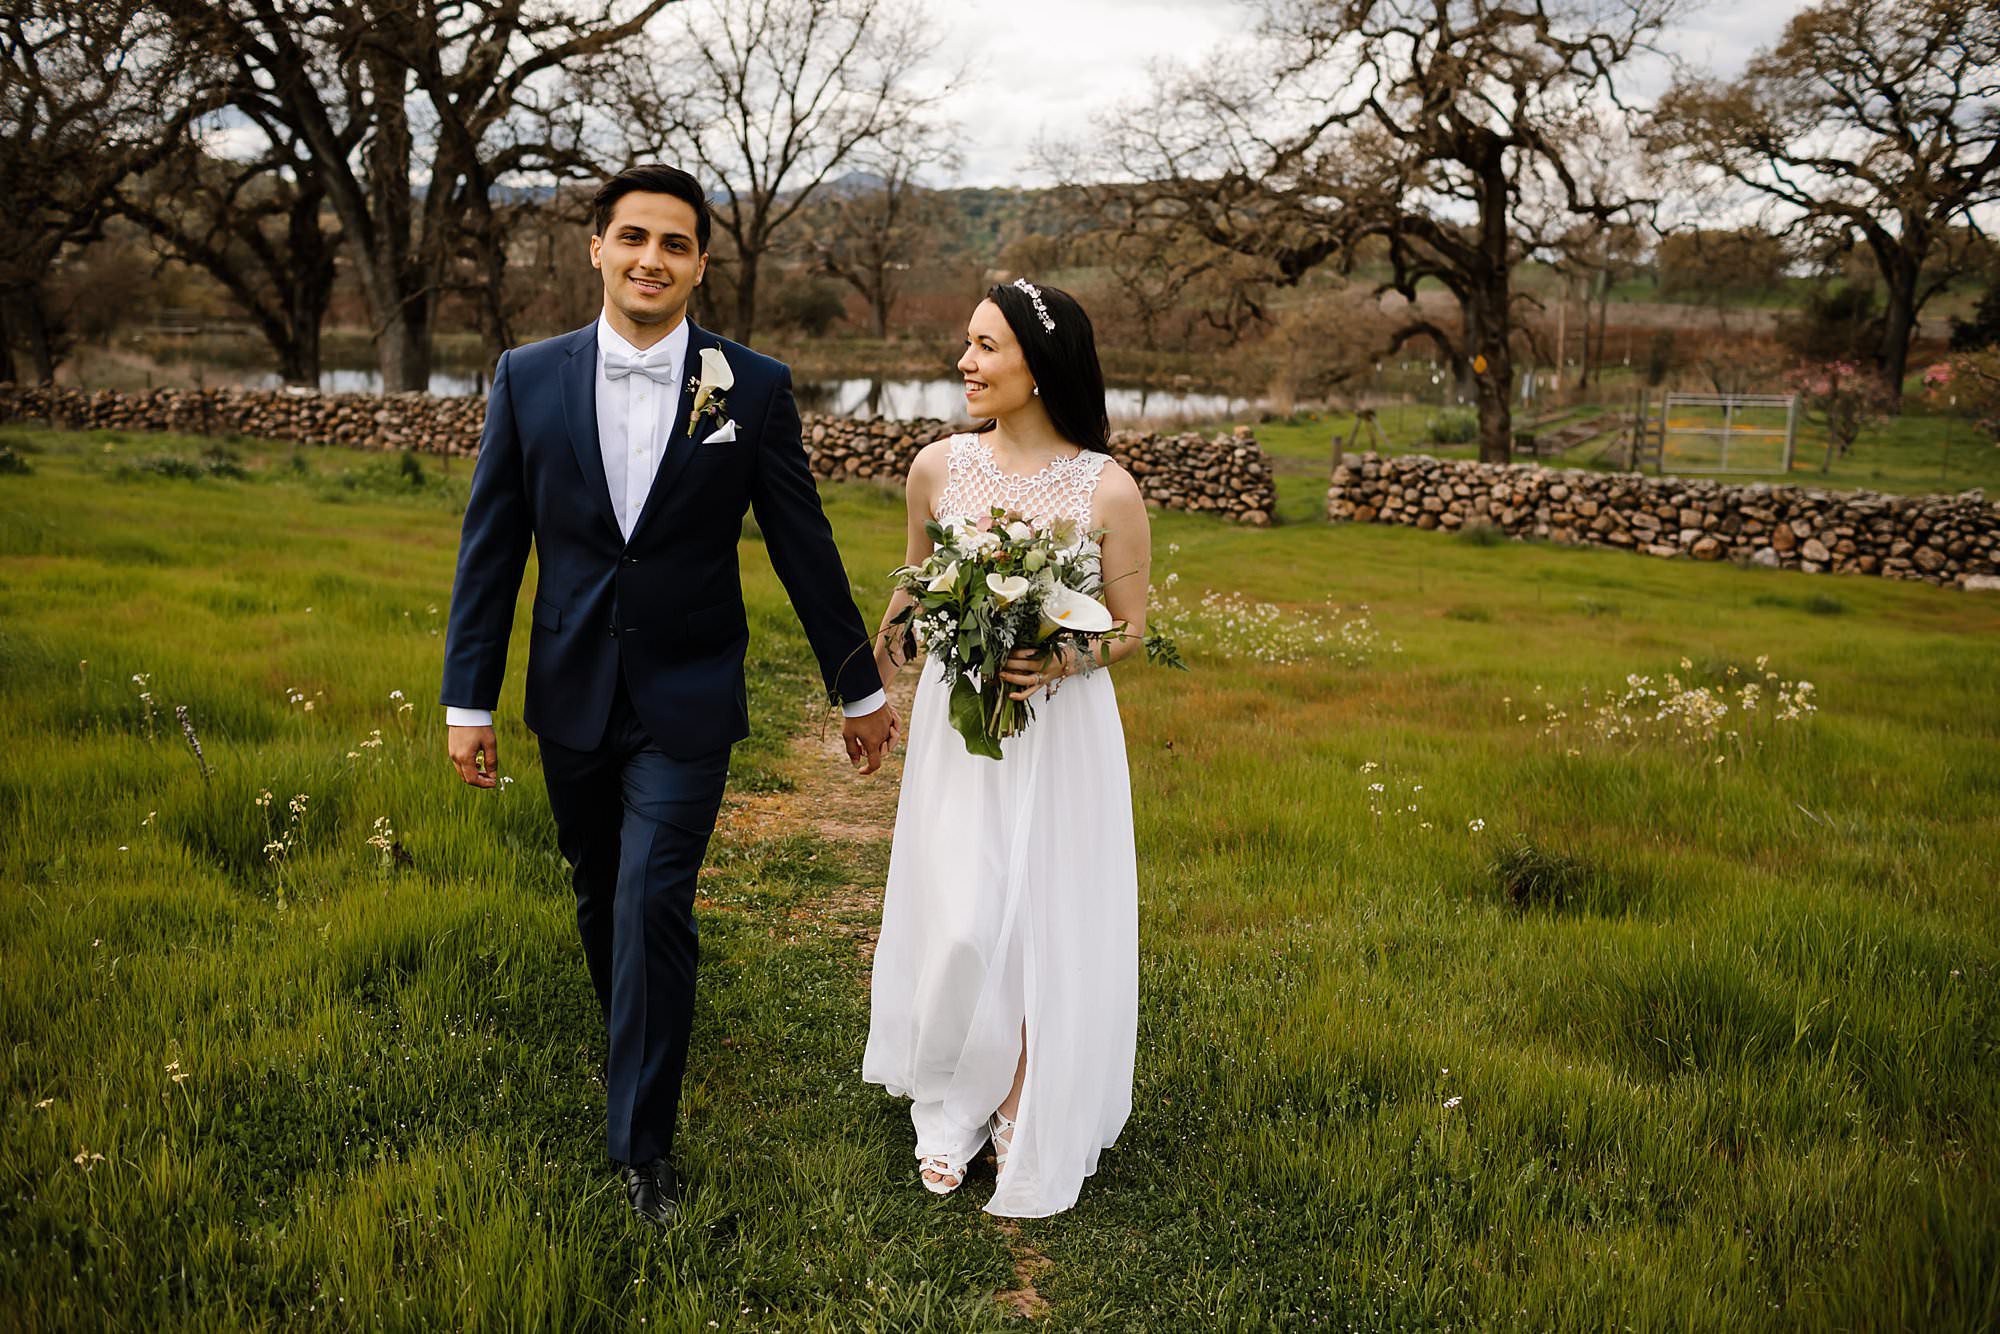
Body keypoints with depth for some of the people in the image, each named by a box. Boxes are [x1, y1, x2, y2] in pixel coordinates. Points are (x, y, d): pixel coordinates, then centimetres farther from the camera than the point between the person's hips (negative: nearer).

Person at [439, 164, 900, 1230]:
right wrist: (467, 700, 1)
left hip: (687, 701, -3)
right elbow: (491, 546, 2)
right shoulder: (528, 377, -1)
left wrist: (858, 688, 5)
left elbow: (803, 546, 0)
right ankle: (637, 1048, 44)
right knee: (601, 900, 17)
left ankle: (642, 1144, 8)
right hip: (571, 696, 3)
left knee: (652, 905, -7)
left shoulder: (754, 388, -6)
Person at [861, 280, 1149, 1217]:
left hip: (1061, 728, -2)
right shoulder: (938, 468, -2)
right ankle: (952, 1109, 28)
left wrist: (1060, 663, -21)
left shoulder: (1107, 490, -11)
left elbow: (1130, 631, -2)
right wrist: (874, 689, 23)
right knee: (956, 923, 3)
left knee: (1048, 923, 6)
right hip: (955, 723, 2)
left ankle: (1028, 1115, 28)